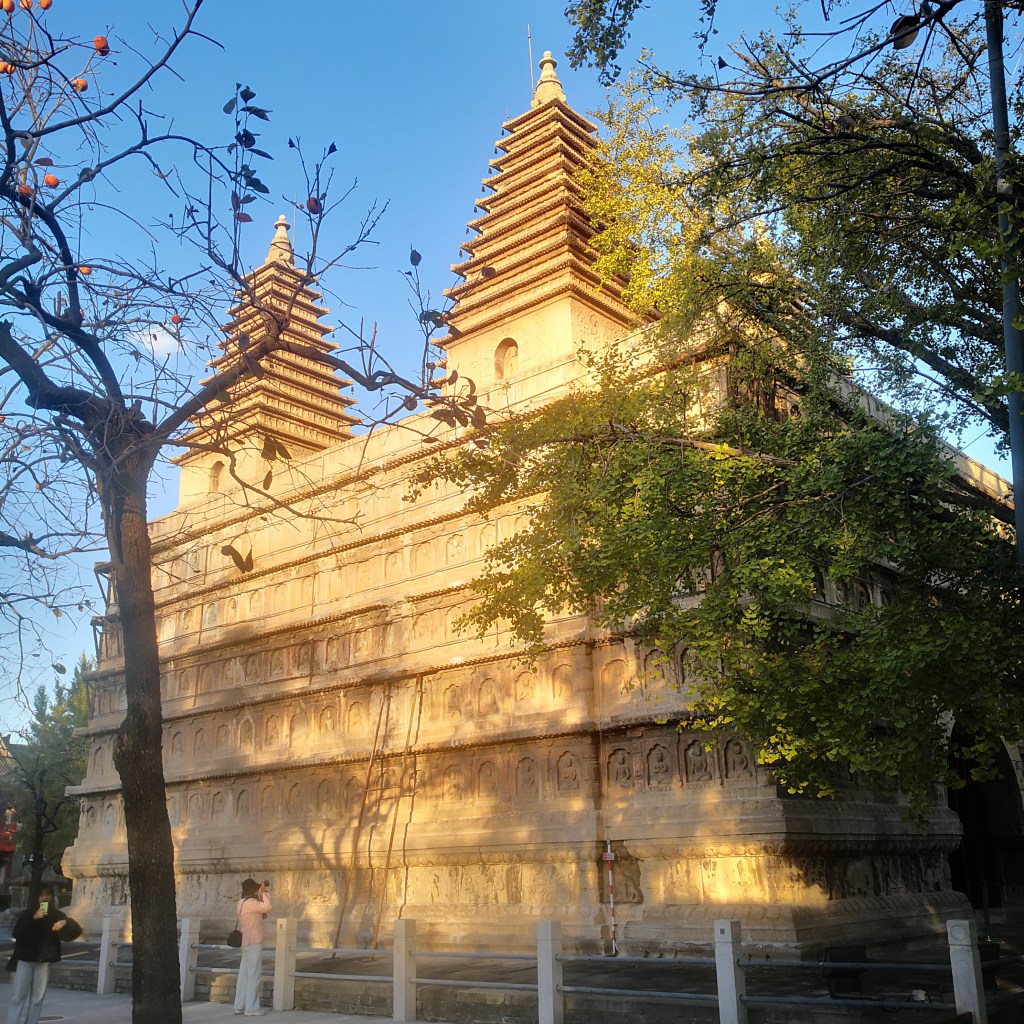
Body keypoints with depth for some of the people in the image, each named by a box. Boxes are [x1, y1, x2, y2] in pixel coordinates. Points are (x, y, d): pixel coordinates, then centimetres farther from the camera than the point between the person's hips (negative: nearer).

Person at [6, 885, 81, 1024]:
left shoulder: (56, 915, 5)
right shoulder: (28, 913, 3)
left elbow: (76, 930, 0)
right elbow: (16, 933, -10)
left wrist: (65, 922, -20)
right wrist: (33, 919, -23)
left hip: (44, 960, 1)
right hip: (25, 958, -1)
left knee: (37, 998, 0)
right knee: (18, 996, -2)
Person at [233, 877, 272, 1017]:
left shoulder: (243, 902, 12)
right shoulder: (250, 903, -18)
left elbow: (261, 908, 18)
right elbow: (268, 906, -24)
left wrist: (261, 894, 10)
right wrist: (264, 892, -13)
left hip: (246, 943, 10)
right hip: (254, 943, -10)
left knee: (244, 974, 12)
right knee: (254, 975, -6)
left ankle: (240, 1005, 17)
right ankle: (251, 1008, -5)